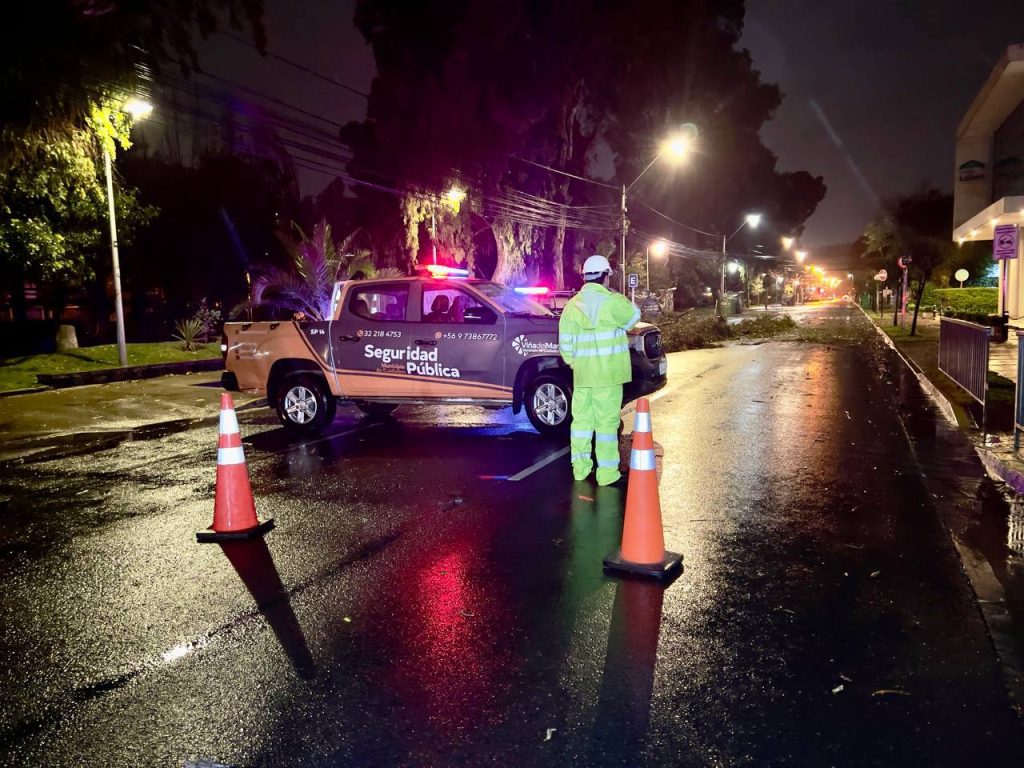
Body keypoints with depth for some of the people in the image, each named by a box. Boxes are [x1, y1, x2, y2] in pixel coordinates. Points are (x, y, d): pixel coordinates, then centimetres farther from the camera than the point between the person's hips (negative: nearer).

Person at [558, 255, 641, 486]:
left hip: (582, 373, 5)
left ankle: (580, 467, 21)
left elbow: (565, 342, 5)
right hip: (608, 373, -5)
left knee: (581, 419, 13)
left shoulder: (572, 304, 4)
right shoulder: (613, 301, -11)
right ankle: (607, 472, 3)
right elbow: (633, 317, 7)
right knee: (607, 421, 0)